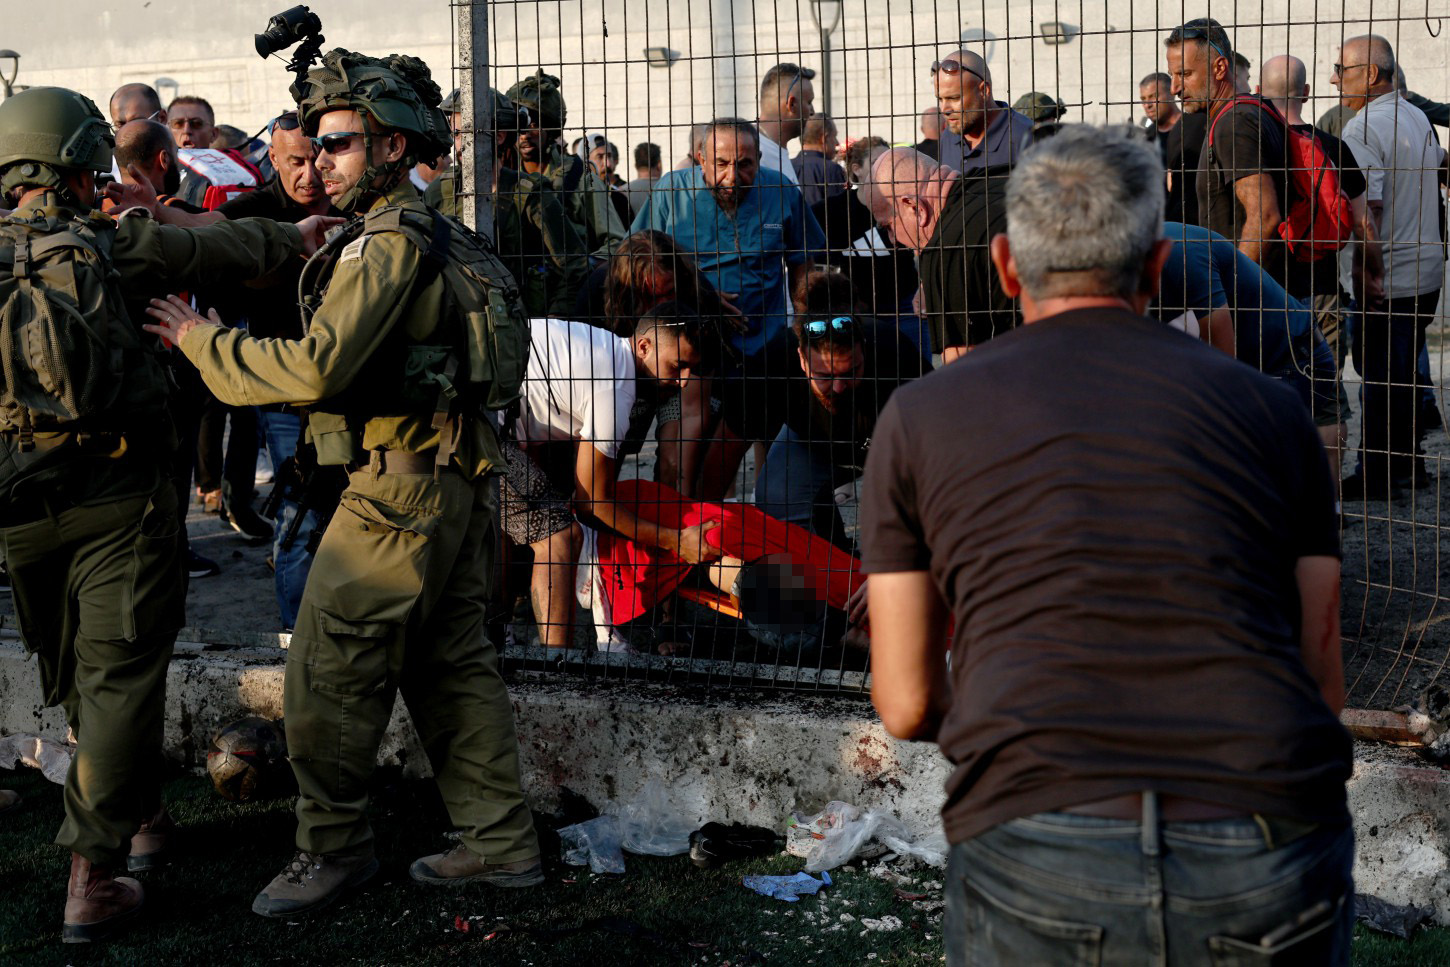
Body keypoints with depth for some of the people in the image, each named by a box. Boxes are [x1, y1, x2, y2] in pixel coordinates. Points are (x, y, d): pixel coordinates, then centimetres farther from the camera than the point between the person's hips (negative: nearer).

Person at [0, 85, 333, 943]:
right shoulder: (110, 245, -7)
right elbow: (221, 249, 5)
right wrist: (297, 237, 21)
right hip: (120, 499, -4)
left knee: (78, 679, 19)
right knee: (119, 676, -1)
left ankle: (140, 817, 35)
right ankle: (94, 878, -3)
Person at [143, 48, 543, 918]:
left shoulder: (390, 241, -16)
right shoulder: (441, 237, 16)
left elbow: (316, 369, -24)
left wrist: (202, 340, -13)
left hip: (397, 495, -10)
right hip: (457, 488, 10)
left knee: (331, 674, -1)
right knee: (453, 666, 14)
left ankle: (334, 847, 11)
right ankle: (502, 842, 18)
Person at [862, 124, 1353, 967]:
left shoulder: (922, 414, 15)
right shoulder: (1269, 407, 16)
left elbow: (907, 706, 14)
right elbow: (1324, 683, 16)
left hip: (1036, 859, -1)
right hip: (1272, 859, 1)